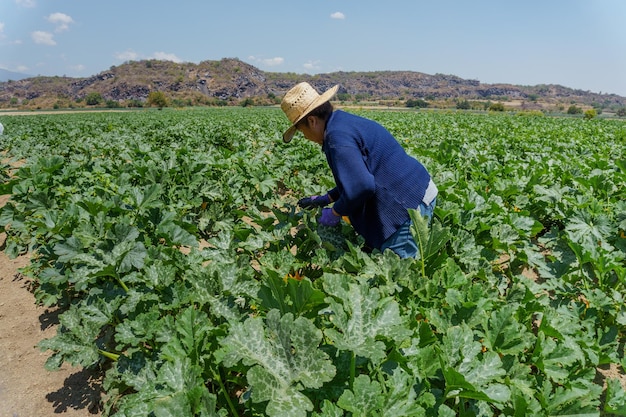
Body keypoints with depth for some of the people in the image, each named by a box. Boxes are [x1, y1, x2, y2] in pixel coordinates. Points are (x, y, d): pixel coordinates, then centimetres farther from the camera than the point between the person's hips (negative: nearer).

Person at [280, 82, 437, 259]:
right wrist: (326, 199, 20)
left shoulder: (337, 136, -19)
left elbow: (360, 187, -27)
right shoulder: (344, 121, 13)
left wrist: (335, 213, -10)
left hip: (409, 203, -10)